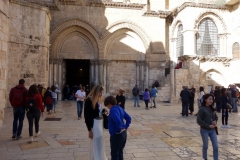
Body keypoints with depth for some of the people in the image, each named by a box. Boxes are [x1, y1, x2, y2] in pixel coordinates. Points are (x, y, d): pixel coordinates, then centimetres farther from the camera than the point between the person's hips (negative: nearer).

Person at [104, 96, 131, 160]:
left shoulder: (113, 110, -20)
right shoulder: (120, 108, 8)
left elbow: (118, 121, -34)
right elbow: (129, 118, 14)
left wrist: (118, 130, -19)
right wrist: (125, 127, 9)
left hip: (116, 135, -9)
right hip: (123, 133, 9)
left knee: (114, 154, 6)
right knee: (120, 152, 22)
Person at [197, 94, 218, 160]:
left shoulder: (212, 108, 6)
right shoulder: (202, 109, -13)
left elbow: (216, 117, 19)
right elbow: (199, 121, -15)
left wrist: (215, 121, -3)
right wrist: (208, 126, -18)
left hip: (212, 130, 5)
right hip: (204, 130, -5)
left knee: (216, 147, 4)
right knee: (205, 146, 10)